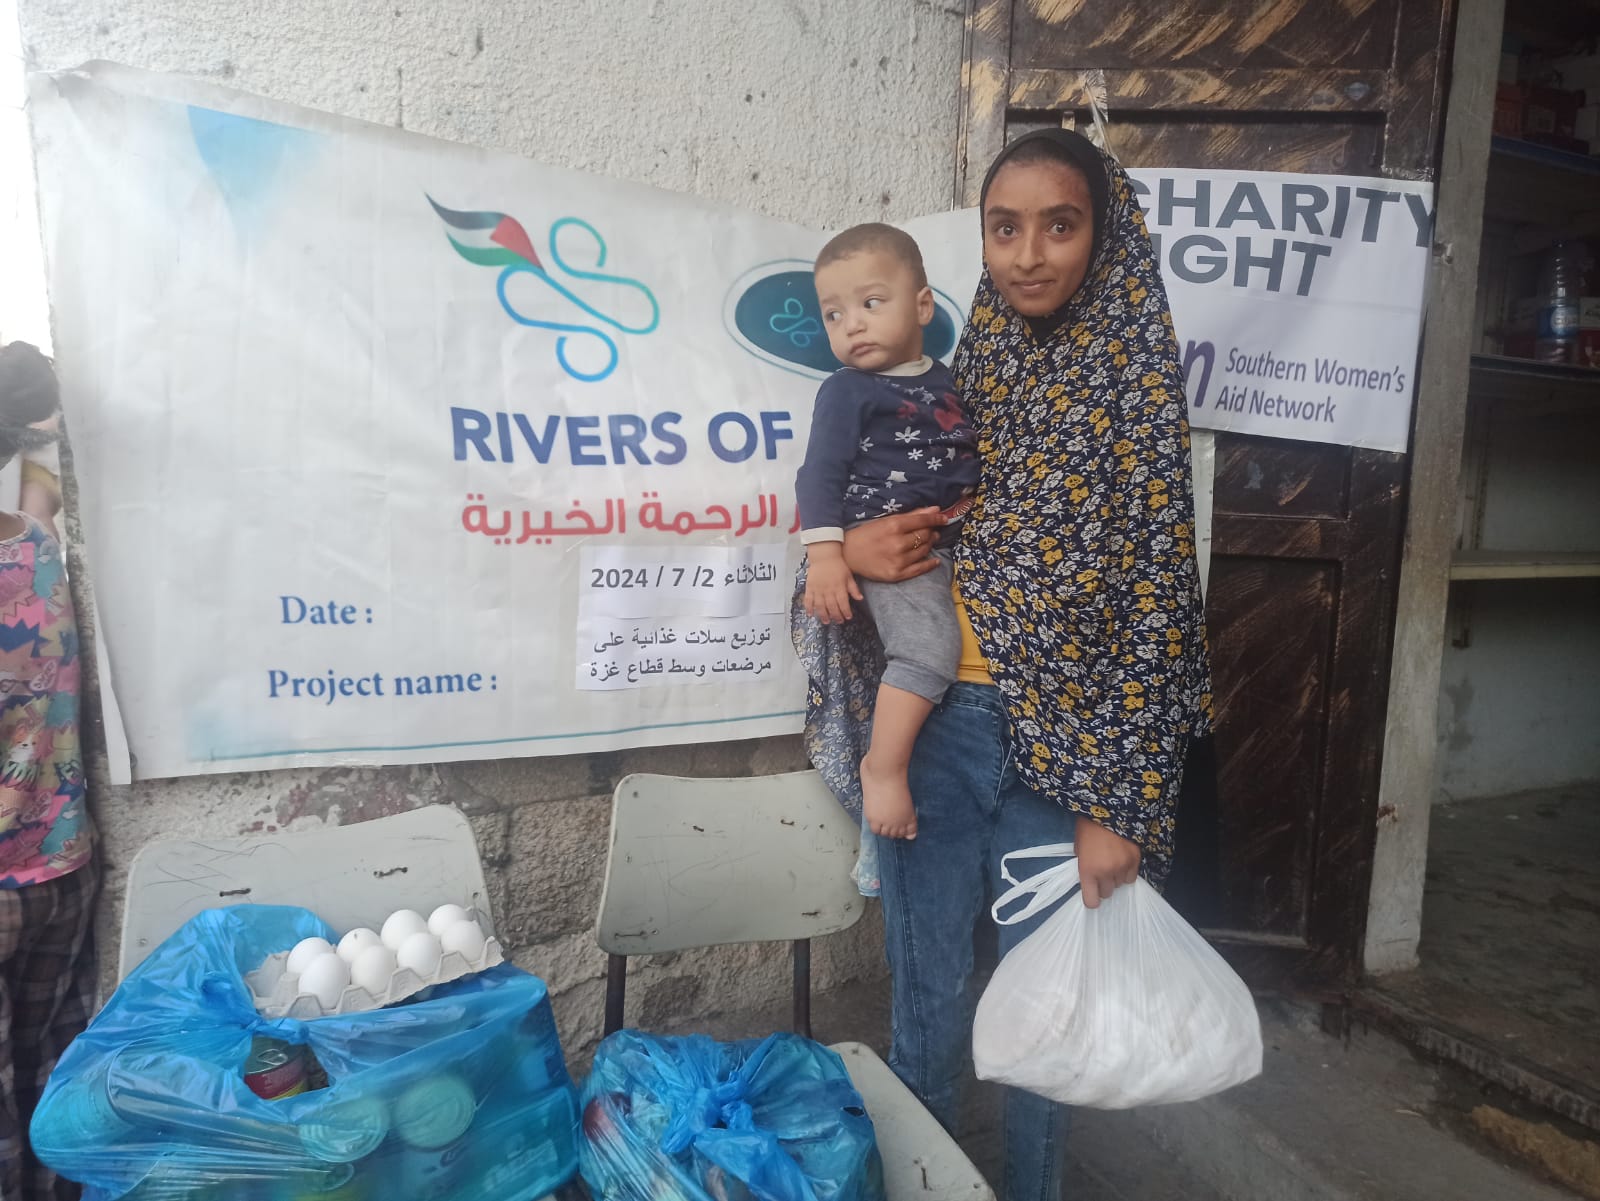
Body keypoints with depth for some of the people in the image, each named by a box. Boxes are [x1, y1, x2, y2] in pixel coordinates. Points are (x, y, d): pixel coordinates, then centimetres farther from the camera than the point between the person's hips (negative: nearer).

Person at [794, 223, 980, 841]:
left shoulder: (942, 379, 14)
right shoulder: (847, 391, -5)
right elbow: (821, 474, -11)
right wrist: (824, 553, -21)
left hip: (954, 538, 8)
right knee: (929, 648, -25)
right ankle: (884, 768, -13)